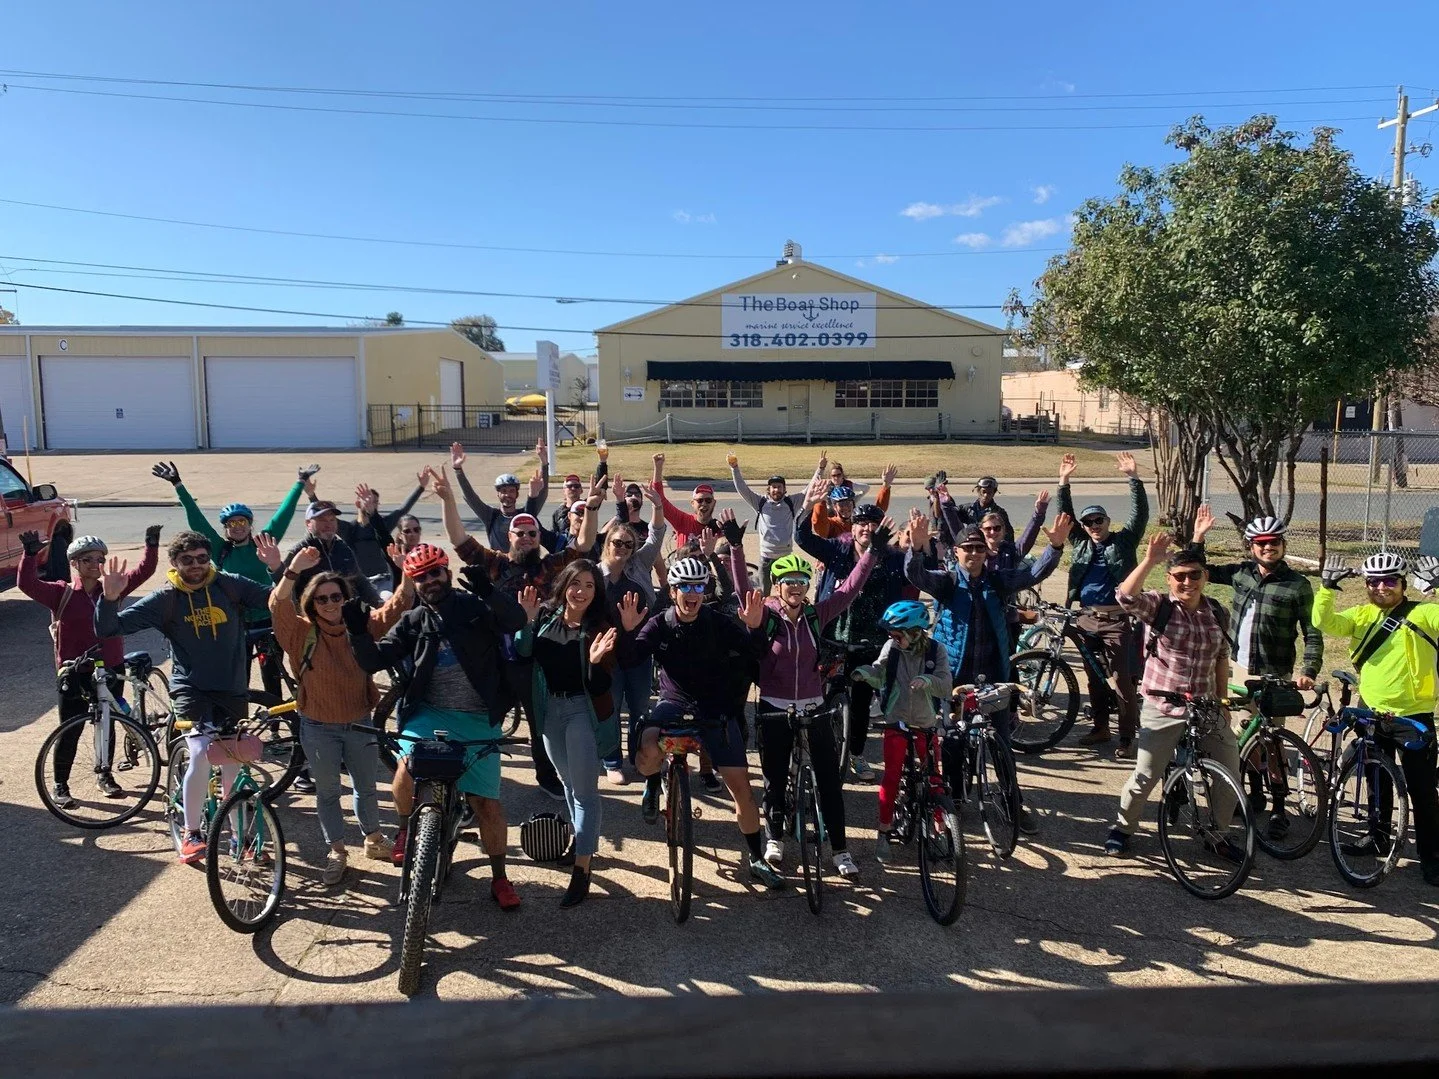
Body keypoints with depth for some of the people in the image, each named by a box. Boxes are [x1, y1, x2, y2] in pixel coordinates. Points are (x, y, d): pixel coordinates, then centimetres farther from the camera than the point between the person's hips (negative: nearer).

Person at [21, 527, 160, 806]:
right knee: (70, 731, 3)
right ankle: (60, 785, 17)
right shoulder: (61, 593, -6)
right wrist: (30, 555, -30)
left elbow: (142, 572, 0)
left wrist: (151, 546, -10)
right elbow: (27, 584, -18)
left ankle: (104, 774, 33)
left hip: (111, 672, 3)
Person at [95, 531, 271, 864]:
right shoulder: (165, 599, -5)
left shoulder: (230, 585, -3)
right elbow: (108, 629, -8)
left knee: (233, 767, 8)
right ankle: (192, 834, -3)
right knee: (201, 754, -23)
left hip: (232, 689, 2)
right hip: (191, 687, -2)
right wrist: (110, 598, -26)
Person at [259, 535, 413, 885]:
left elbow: (399, 605, -12)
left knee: (366, 787, 18)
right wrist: (292, 570, -50)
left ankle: (373, 840, 40)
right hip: (319, 728, -2)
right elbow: (279, 606, -31)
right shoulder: (301, 633, -12)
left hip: (360, 724, 2)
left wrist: (406, 570, -30)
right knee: (327, 792, 13)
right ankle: (337, 852, 30)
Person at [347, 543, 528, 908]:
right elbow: (374, 661, 3)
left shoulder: (477, 607, -1)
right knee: (406, 769, -27)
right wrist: (359, 633, -16)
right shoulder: (413, 622, 8)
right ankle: (407, 825, 6)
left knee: (487, 803, 1)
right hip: (430, 714, 1)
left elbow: (517, 621, -19)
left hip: (478, 721, -1)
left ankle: (500, 878, 21)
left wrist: (488, 591, -36)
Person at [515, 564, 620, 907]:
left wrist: (596, 661, -35)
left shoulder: (600, 626, -13)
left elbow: (602, 686, -16)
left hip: (583, 710, -5)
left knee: (584, 789, -5)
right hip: (550, 709, 5)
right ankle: (581, 839, 43)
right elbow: (521, 654, -8)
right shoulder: (546, 615, -2)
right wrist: (526, 620, -19)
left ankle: (581, 869, 0)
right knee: (569, 782, 22)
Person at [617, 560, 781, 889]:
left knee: (741, 786, -2)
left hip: (716, 710, 1)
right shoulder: (659, 625, -4)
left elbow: (757, 655, -14)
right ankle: (652, 786, 5)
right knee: (648, 753, -33)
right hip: (674, 703, 0)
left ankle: (757, 860, 18)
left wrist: (754, 628, -33)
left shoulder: (719, 624, -5)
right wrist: (627, 630, -33)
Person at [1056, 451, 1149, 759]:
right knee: (1095, 676, 14)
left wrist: (1134, 478, -19)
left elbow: (1140, 513, -9)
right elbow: (1066, 514, 7)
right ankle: (1101, 727, 26)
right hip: (1088, 619, 5)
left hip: (1117, 620, -5)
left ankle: (1127, 738, 1)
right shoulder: (1080, 543, 11)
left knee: (1123, 679, -5)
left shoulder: (1124, 541, 1)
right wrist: (1064, 482, -4)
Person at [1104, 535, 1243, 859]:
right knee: (1144, 778, -1)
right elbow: (1126, 596, -31)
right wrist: (1150, 560, -38)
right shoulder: (1158, 606, -10)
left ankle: (1217, 836, 31)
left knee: (1230, 777, 8)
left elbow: (1221, 659, 14)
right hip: (1163, 712, -4)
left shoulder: (1217, 613, 4)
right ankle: (1122, 827, 23)